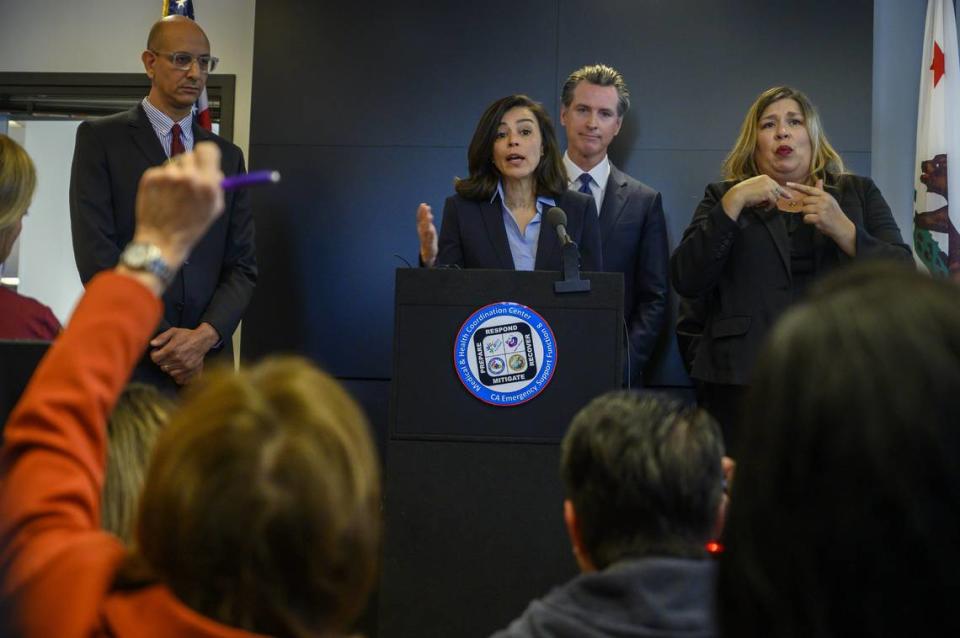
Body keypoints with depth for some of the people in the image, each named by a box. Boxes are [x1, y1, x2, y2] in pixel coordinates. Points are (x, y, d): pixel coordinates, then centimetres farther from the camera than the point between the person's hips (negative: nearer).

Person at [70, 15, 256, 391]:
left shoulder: (228, 156, 14)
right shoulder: (100, 139, 1)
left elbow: (243, 265, 8)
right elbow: (97, 255, -8)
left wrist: (206, 335, -10)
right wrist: (160, 340, -13)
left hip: (207, 361, 3)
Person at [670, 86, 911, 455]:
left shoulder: (858, 194, 16)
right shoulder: (723, 199, 14)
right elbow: (685, 280, -1)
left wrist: (842, 229, -11)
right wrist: (735, 202, -8)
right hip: (742, 381, 0)